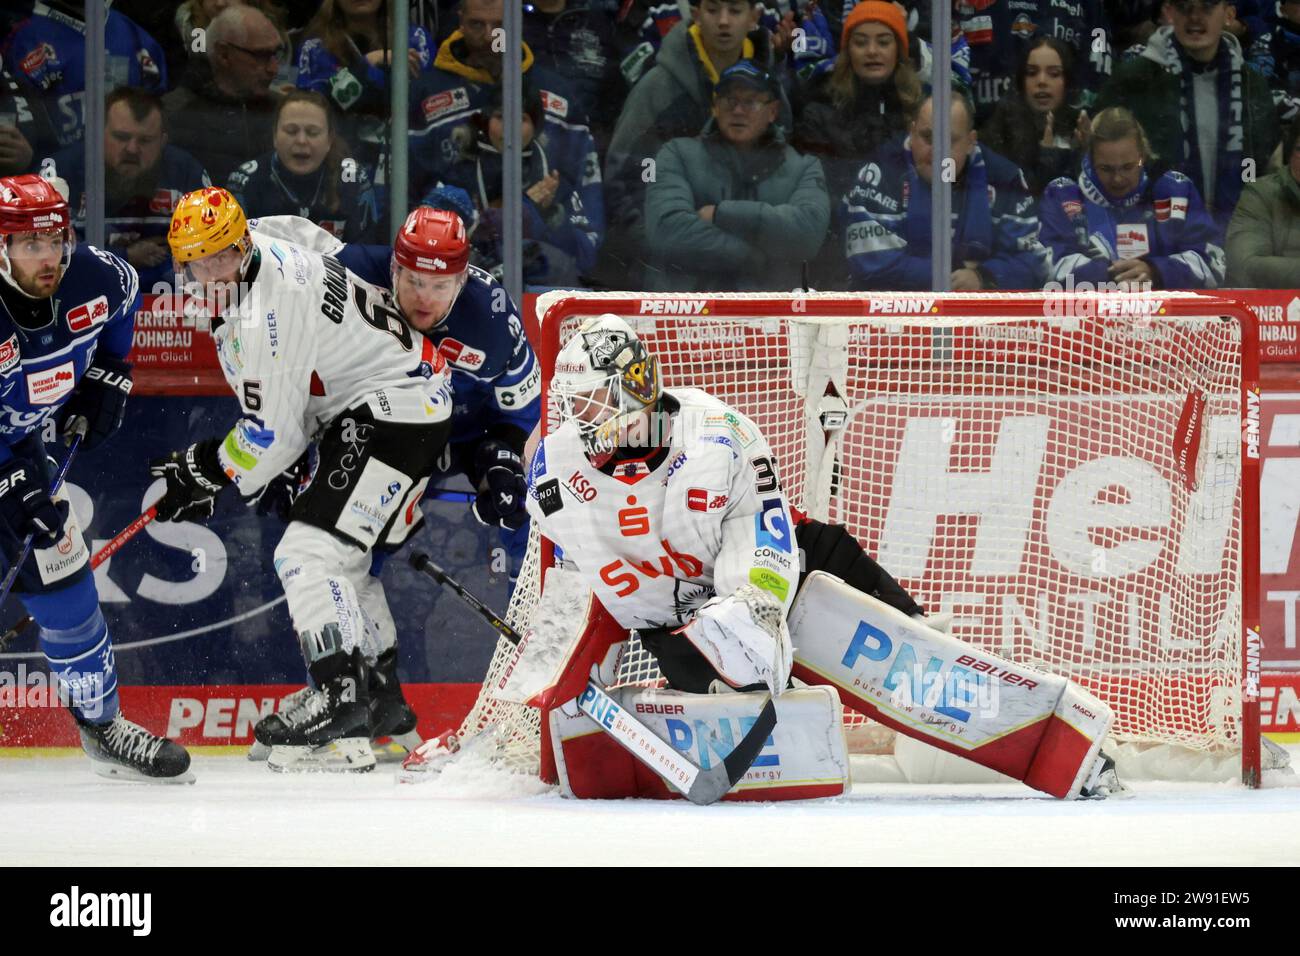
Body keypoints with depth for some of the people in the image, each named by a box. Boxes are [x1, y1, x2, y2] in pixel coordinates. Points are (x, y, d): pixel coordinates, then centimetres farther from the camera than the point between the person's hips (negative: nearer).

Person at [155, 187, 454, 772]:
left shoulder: (268, 309, -26)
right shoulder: (269, 260, 6)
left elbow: (271, 434, -21)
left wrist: (203, 471, -7)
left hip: (394, 411, -11)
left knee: (310, 552, -18)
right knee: (343, 557, 22)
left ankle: (343, 701, -22)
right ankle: (382, 696, 32)